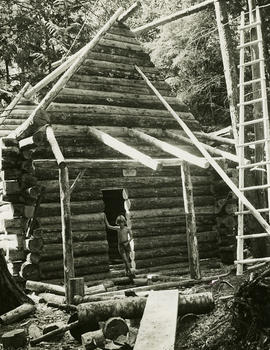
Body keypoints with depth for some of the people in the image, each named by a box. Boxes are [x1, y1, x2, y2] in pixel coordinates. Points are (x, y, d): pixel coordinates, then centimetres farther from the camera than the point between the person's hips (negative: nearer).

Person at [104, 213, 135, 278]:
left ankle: (127, 272, 23)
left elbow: (131, 237, -1)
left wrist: (127, 242, -17)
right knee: (125, 260, -9)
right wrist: (105, 217, 5)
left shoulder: (127, 229, 0)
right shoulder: (117, 228, 4)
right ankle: (130, 272, -7)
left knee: (127, 259, 6)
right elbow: (108, 226, 8)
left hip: (127, 244, 0)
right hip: (120, 245, 0)